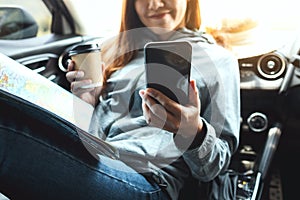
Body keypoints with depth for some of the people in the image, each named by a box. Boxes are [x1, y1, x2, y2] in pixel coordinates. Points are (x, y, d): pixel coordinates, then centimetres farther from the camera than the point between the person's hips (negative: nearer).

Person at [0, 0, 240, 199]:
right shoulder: (119, 50, 25)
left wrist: (193, 132, -16)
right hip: (90, 161, 6)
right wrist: (90, 101, 7)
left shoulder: (218, 60, 10)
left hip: (146, 180, -6)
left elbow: (216, 166, 6)